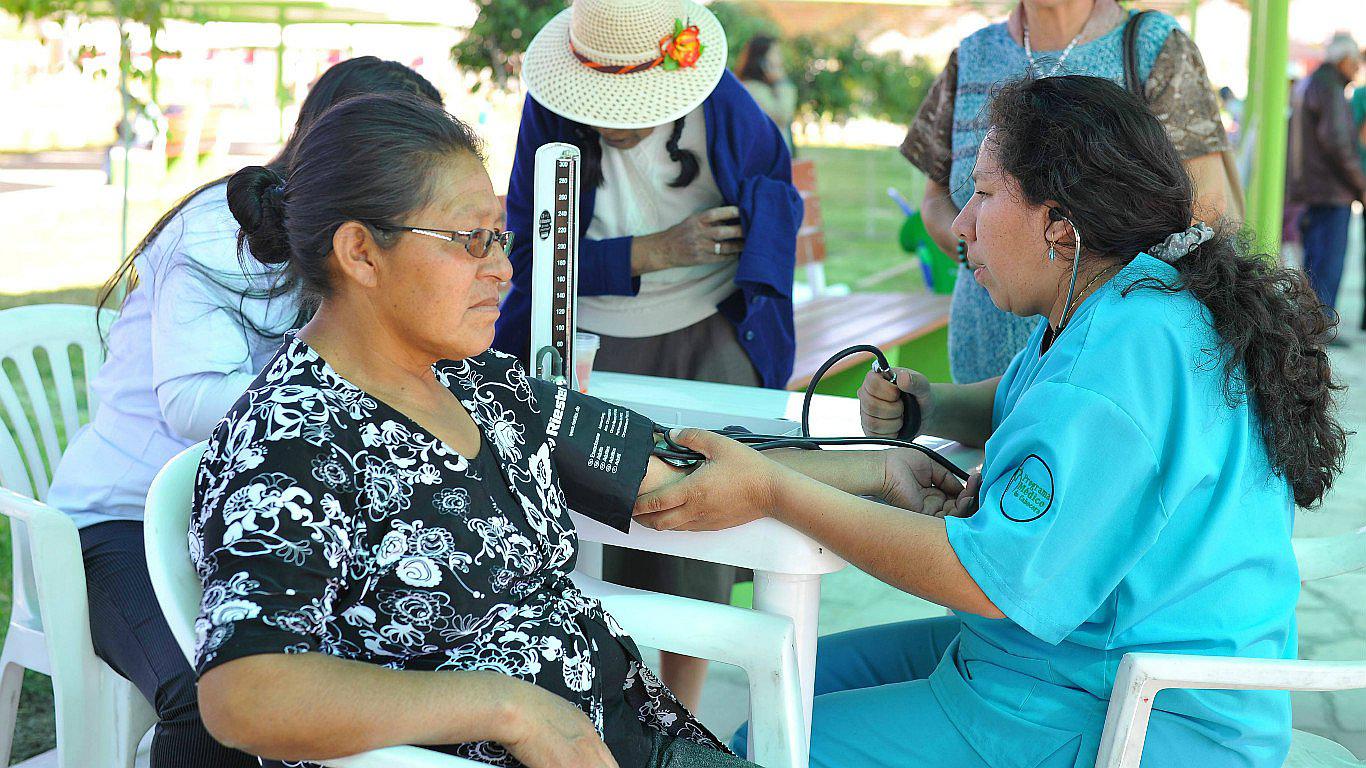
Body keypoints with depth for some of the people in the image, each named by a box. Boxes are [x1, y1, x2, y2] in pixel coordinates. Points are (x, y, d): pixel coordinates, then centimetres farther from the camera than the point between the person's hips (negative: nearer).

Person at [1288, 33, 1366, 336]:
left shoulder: (1303, 87, 17)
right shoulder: (1330, 89, -13)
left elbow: (1291, 138, 21)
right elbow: (1337, 140, -21)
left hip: (1305, 187, 9)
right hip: (1332, 190, -9)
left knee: (1314, 259, 14)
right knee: (1330, 260, -7)